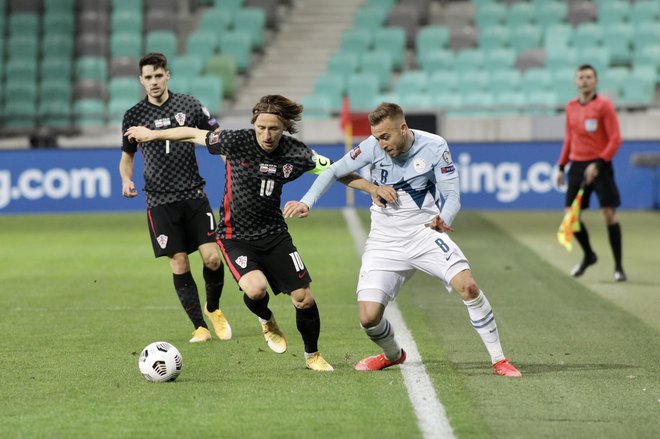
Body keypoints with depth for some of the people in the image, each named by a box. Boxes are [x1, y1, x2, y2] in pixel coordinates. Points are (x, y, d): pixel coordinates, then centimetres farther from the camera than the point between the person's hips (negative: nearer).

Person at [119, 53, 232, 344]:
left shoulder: (189, 105, 3)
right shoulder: (134, 116, 3)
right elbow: (127, 156, 15)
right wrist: (126, 180, -5)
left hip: (194, 195, 0)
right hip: (160, 201, 0)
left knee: (212, 257, -8)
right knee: (179, 264, -4)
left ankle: (213, 309, 20)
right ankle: (199, 327, 8)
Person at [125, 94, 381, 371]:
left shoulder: (295, 153, -10)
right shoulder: (237, 141, -17)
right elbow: (195, 134, -4)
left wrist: (372, 187, -10)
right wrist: (151, 134, 5)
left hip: (274, 234, 3)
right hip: (236, 237, -3)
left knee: (304, 299, -3)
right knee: (255, 288, -28)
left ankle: (312, 355, 25)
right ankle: (266, 320, 10)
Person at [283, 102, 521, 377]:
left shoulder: (434, 147, -8)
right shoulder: (372, 148, -7)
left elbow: (452, 196, -5)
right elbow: (334, 171, 3)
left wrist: (444, 219, -25)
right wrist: (306, 202, -10)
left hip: (425, 233, -1)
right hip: (384, 242, 1)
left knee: (467, 286, -23)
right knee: (368, 317, -10)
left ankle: (498, 360, -9)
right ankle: (393, 355, 25)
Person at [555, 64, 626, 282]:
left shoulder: (604, 105, -8)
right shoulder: (571, 107, 9)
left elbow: (615, 139, -11)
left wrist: (598, 164, -19)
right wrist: (561, 167, 15)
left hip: (599, 166, -5)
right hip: (577, 165, 5)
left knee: (609, 213, -9)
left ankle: (618, 266, 0)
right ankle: (588, 256, 27)